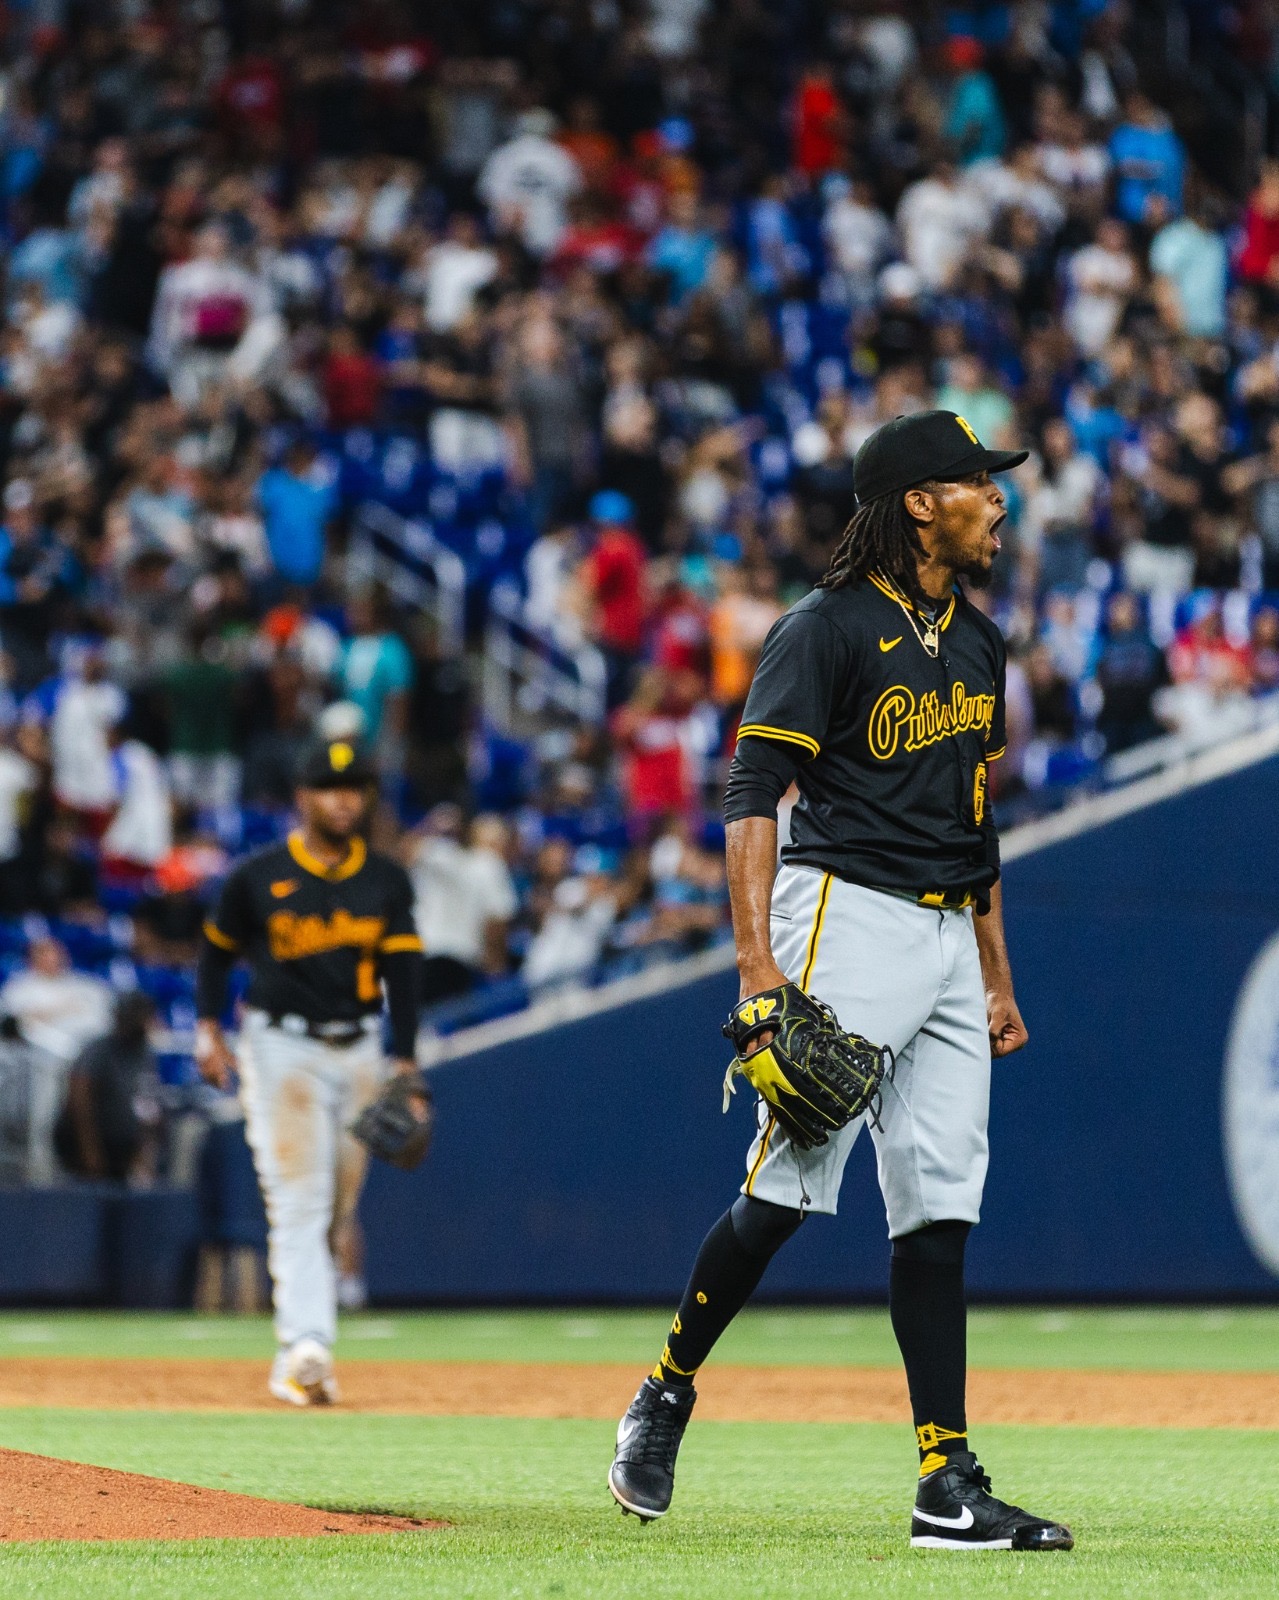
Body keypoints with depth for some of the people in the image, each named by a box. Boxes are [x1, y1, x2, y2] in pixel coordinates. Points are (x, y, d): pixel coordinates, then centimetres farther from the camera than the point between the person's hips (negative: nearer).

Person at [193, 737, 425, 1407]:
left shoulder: (386, 880, 7)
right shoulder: (258, 876, 0)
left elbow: (402, 973, 4)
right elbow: (218, 950, 10)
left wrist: (405, 1064, -5)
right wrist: (208, 1027, -3)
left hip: (359, 1050, 3)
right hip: (281, 1048, -3)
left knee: (336, 1211, 6)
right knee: (299, 1202, -15)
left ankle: (295, 1354, 17)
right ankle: (306, 1347, -24)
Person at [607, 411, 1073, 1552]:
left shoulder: (978, 643, 17)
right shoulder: (828, 630, -8)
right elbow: (753, 796, -13)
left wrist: (998, 977, 21)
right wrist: (758, 963, -23)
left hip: (950, 939, 7)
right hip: (847, 916, -7)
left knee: (940, 1208, 2)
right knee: (789, 1185, -11)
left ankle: (950, 1488, 0)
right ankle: (664, 1400, 8)